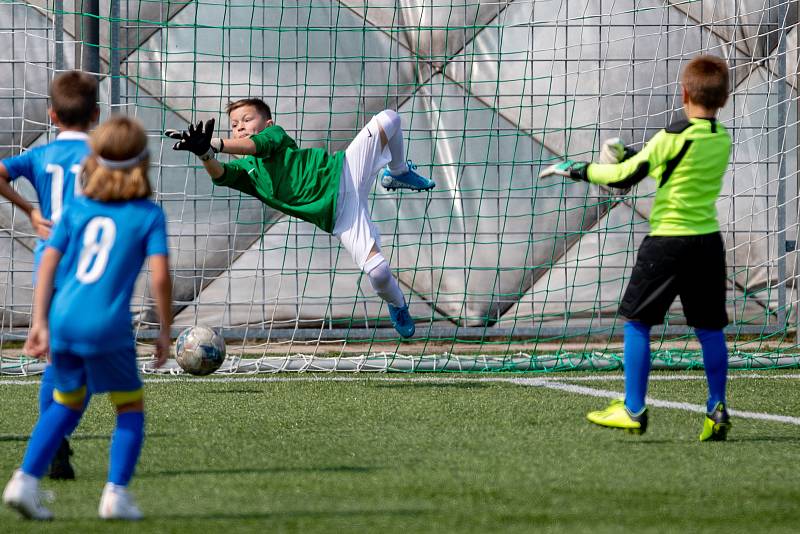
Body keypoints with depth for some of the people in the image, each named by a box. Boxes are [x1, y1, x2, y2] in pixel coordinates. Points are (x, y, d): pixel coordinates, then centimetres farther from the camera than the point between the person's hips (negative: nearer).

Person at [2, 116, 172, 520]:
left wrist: (40, 322, 6)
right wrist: (165, 332, 2)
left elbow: (48, 262, 4)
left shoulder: (77, 209, 10)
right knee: (131, 407, 14)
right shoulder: (149, 215, 0)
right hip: (108, 327, -4)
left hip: (63, 321, 4)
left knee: (66, 404, 23)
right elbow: (160, 276, -7)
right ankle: (116, 493, 1)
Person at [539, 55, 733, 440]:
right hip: (709, 242, 6)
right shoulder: (723, 141, 7)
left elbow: (623, 178, -10)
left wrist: (574, 170, 1)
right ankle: (717, 411, 7)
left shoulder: (675, 136, -14)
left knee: (636, 322, 3)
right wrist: (626, 155, 18)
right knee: (709, 328, 10)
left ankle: (633, 411, 1)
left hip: (668, 239, -6)